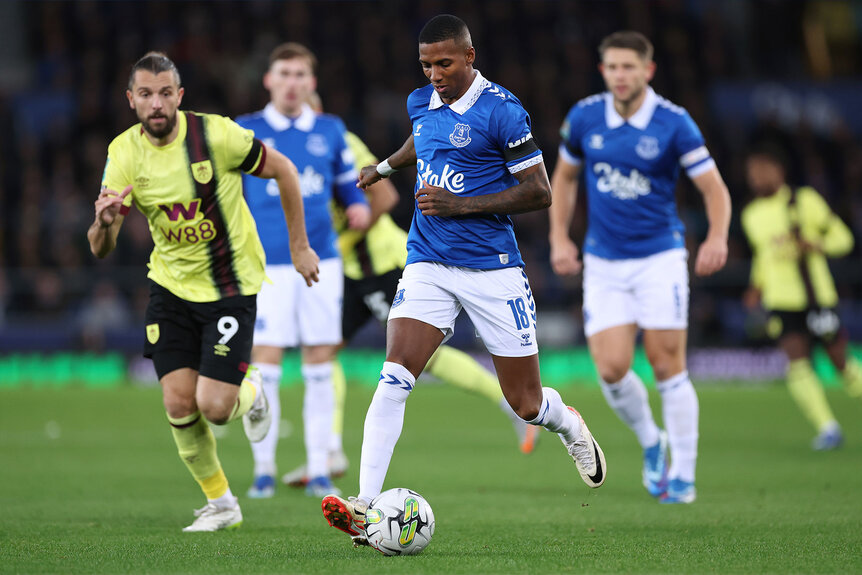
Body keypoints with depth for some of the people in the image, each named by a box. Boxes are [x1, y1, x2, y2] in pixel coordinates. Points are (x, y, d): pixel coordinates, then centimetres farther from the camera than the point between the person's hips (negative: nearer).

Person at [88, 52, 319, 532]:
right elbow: (100, 249, -10)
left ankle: (251, 393, 26)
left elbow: (283, 170, -5)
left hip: (231, 287, -3)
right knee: (179, 404, -5)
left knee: (214, 407, -12)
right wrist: (105, 223, -35)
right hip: (171, 287, 3)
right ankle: (220, 502, 17)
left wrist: (300, 247, -2)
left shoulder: (215, 135, -20)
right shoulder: (125, 154, -10)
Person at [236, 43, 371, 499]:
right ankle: (263, 471, 3)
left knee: (320, 367, 1)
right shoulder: (245, 133, 3)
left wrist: (359, 207, -3)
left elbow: (349, 184, 18)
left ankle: (319, 471, 7)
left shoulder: (330, 131, 10)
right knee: (265, 365, -7)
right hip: (267, 265, -2)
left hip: (321, 261, 2)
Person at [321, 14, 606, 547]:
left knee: (526, 403, 5)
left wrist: (462, 205, -17)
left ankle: (568, 424, 43)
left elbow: (539, 192, -10)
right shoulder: (421, 103, 8)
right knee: (395, 376, -18)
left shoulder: (501, 112, -11)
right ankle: (366, 507, -24)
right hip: (428, 265, 4)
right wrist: (385, 166, 41)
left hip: (492, 269, -4)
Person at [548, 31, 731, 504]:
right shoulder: (584, 118, -1)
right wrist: (559, 238, 7)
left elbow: (714, 188, -9)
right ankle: (650, 443, 21)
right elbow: (565, 176, 16)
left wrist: (717, 237, -26)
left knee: (668, 366, -5)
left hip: (659, 258, -3)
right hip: (604, 263, 3)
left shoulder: (674, 123, -11)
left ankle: (682, 474, 7)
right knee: (611, 369, -7)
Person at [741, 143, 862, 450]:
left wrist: (814, 245, -20)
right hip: (781, 303, 3)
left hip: (818, 297, -3)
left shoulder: (805, 200, -4)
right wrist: (757, 287, 14)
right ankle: (827, 428, -12)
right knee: (797, 363, -14)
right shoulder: (751, 215, 10)